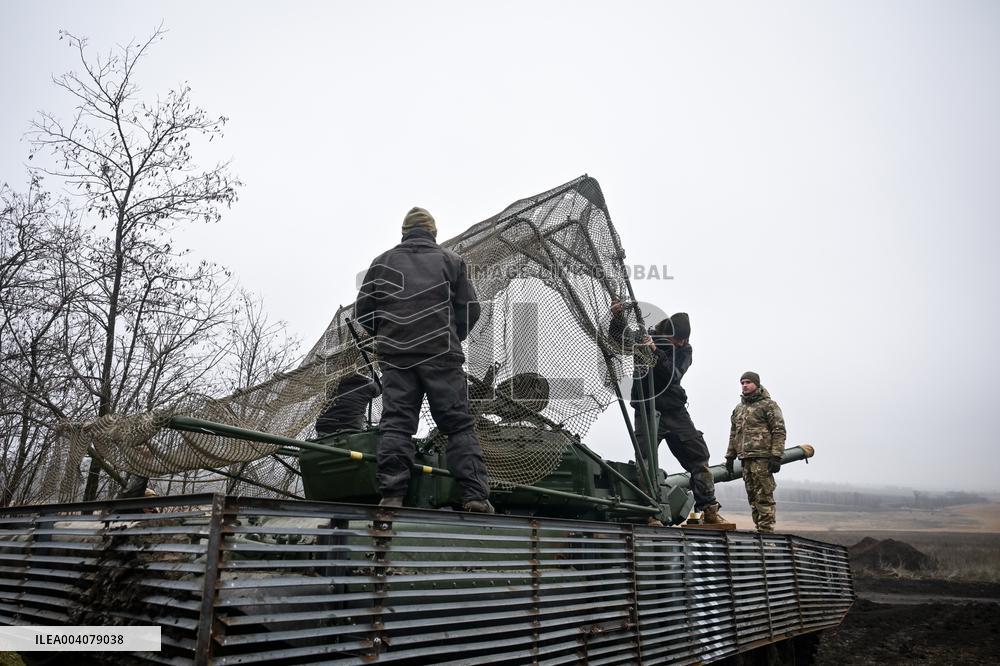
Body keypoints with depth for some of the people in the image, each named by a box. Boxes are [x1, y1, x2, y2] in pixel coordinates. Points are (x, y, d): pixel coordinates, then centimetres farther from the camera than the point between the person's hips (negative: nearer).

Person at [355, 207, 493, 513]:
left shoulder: (383, 261, 11)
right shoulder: (451, 260, 9)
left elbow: (362, 310, 10)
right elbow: (470, 310, 5)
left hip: (396, 356, 1)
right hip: (441, 354, -1)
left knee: (396, 423, 3)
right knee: (459, 424, 2)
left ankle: (392, 494, -6)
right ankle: (475, 495, -5)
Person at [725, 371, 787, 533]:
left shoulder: (768, 405, 0)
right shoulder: (738, 408, 21)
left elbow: (779, 431, -7)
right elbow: (733, 434, 25)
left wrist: (776, 456, -14)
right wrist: (730, 456, 20)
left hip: (762, 457, -7)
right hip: (745, 458, 7)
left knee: (764, 496, -9)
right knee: (752, 497, 9)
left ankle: (766, 530, -6)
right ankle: (759, 527, 16)